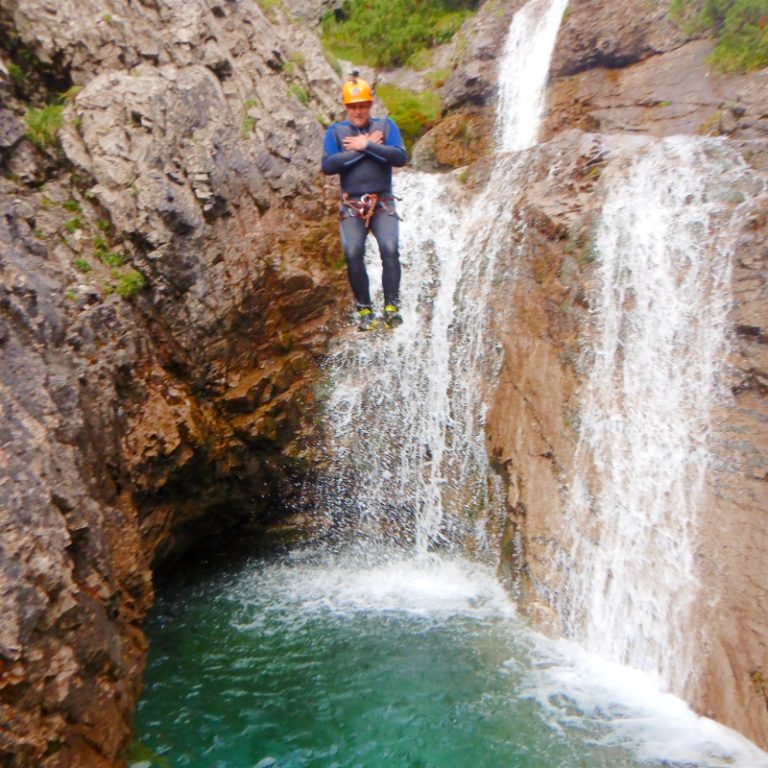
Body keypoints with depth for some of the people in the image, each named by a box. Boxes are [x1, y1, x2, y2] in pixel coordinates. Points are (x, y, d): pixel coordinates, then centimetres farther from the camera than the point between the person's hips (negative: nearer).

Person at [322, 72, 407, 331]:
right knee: (353, 253, -14)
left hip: (383, 203, 0)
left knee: (390, 249, -19)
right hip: (352, 205, 0)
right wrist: (361, 150, -8)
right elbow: (328, 165, -7)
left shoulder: (386, 125, 8)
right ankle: (364, 309, -4)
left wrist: (367, 145, -11)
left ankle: (392, 305, -13)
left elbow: (400, 157, -7)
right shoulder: (336, 131, 8)